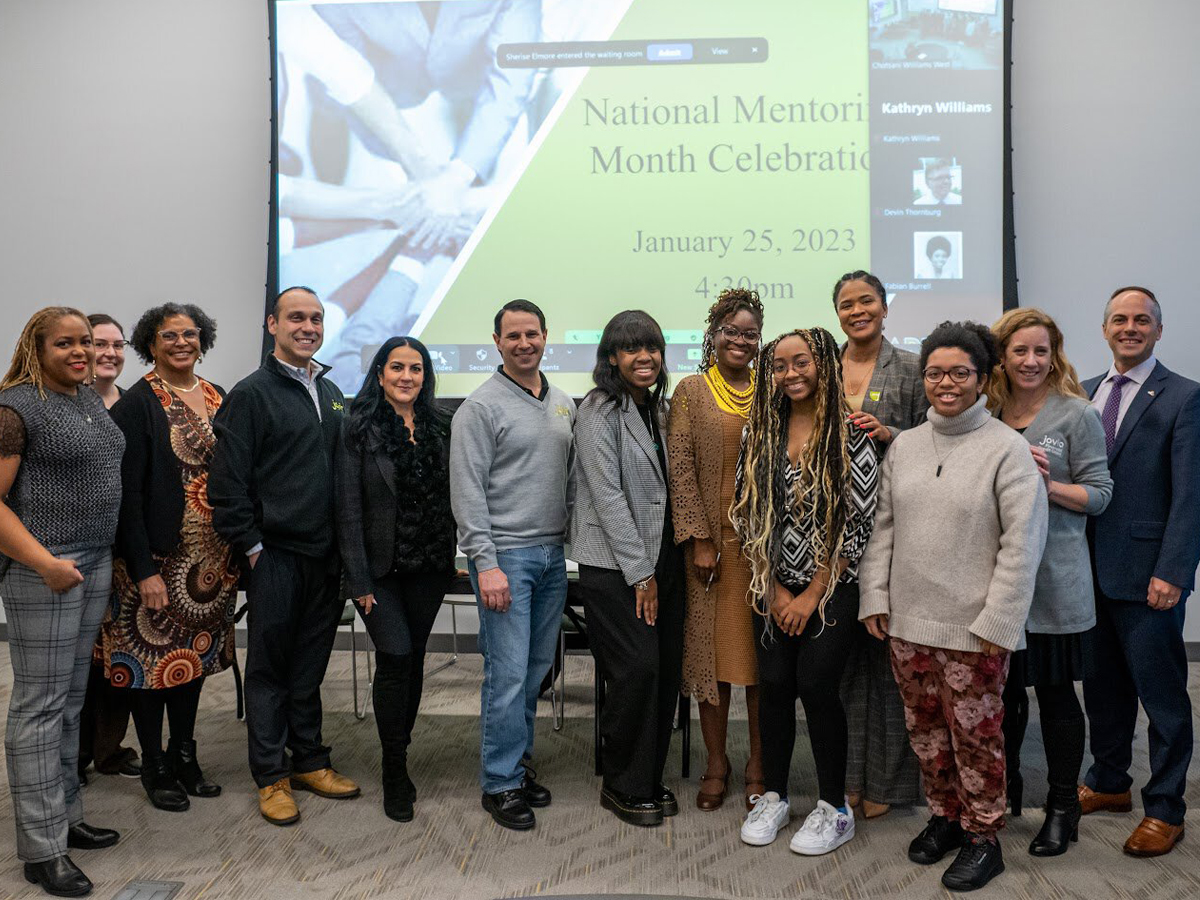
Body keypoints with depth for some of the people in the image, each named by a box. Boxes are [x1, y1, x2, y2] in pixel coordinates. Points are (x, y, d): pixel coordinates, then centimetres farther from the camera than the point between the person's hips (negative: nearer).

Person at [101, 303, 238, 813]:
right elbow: (129, 491, -13)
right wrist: (144, 569, -18)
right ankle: (154, 767, 19)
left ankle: (185, 757, 28)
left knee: (195, 651, 14)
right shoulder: (138, 402, -9)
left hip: (210, 556, 6)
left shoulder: (219, 399, 9)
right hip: (158, 556, -6)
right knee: (154, 654, 4)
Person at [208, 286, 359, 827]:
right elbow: (228, 481, -10)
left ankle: (310, 761, 26)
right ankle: (272, 776, 15)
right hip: (274, 555, -6)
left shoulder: (331, 393, 14)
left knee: (310, 663, 14)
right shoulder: (252, 394, -7)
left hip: (324, 555, 6)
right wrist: (251, 546, -11)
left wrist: (344, 543, 13)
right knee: (269, 665, 4)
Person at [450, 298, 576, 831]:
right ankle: (500, 784, 7)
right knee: (508, 672, -5)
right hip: (505, 554, -6)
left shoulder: (563, 405, 13)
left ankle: (519, 763, 26)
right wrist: (486, 563, -17)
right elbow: (467, 492, -12)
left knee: (536, 669, 12)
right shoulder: (481, 406, -8)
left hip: (552, 553, 7)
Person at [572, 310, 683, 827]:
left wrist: (662, 567, 10)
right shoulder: (600, 412, -9)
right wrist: (640, 573, -14)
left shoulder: (658, 410, 14)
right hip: (614, 564, -7)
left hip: (663, 559, 7)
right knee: (637, 671, -8)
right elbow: (608, 496, -14)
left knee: (667, 670, 6)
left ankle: (650, 778, 22)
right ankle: (623, 787, 10)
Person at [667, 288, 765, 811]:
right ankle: (716, 764, 19)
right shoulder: (691, 391, 3)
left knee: (761, 648, 5)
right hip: (712, 539, -1)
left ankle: (758, 766, 19)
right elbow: (680, 469, -3)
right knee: (711, 647, 4)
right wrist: (699, 539, -9)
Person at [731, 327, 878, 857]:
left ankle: (833, 808, 11)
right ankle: (773, 797, 21)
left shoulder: (850, 434, -7)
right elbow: (747, 514, 5)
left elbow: (858, 522, -9)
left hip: (832, 587, -3)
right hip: (775, 586, 4)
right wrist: (775, 590, -2)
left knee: (816, 684, -7)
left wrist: (813, 595, -10)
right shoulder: (760, 433, 5)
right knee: (774, 684, 4)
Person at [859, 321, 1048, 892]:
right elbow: (883, 525, 10)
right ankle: (945, 816, 36)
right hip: (907, 620, 5)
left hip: (973, 627, -5)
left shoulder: (1007, 448, -8)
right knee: (925, 728, 16)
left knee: (975, 734, 7)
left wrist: (997, 621, -14)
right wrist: (875, 597, 5)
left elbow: (1022, 542, -11)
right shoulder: (904, 445, 8)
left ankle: (982, 836, 25)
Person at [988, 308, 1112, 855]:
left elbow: (1100, 494, -4)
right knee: (1002, 688, 12)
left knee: (1055, 692, 5)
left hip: (1053, 579, -4)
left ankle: (1063, 807, 21)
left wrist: (1046, 484, -20)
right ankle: (1005, 788, 30)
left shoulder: (1077, 415, -3)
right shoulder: (989, 412, 9)